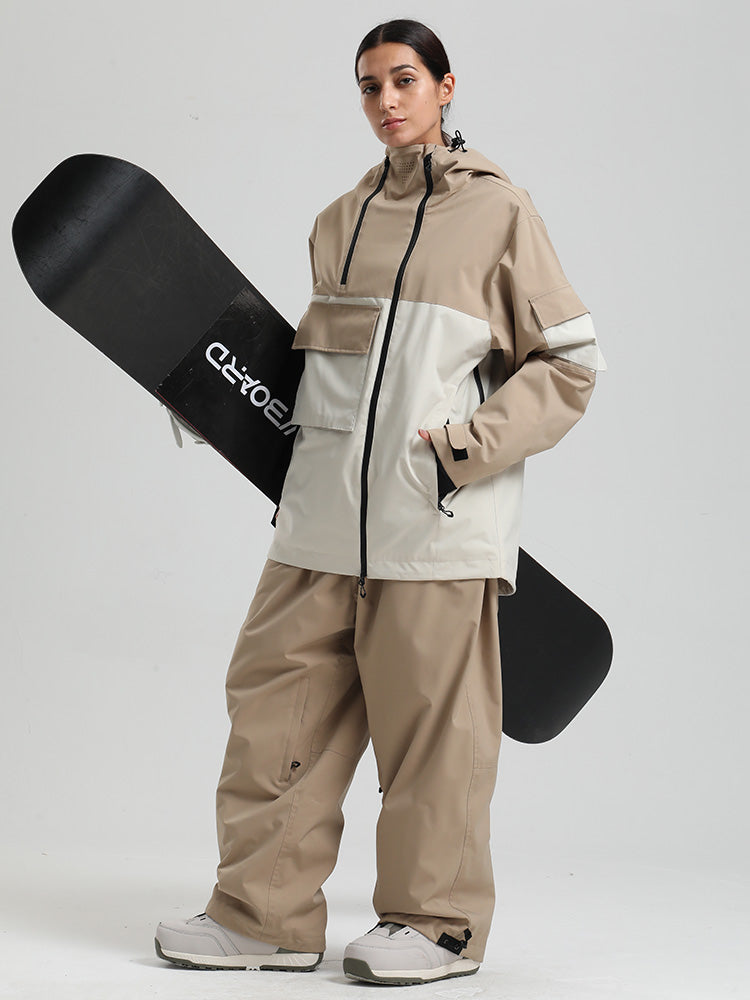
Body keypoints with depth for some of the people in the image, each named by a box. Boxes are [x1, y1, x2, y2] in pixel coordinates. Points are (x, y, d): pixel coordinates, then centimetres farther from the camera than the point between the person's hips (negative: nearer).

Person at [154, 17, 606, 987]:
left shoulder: (497, 210, 2)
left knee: (429, 719, -2)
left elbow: (569, 363, 1)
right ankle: (267, 914, 11)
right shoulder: (339, 222, 18)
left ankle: (438, 922, 12)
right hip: (324, 510, 6)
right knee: (277, 695, 2)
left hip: (436, 522, -5)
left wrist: (468, 448, -9)